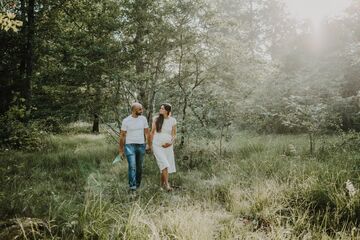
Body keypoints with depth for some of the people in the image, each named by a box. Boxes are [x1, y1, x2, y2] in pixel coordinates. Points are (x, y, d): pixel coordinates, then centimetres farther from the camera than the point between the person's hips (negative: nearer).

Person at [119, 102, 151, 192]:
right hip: (130, 145, -3)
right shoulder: (126, 121, -5)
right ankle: (132, 187, -14)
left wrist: (150, 145, 2)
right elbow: (122, 136, 0)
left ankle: (137, 184, 28)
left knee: (139, 167, 11)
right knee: (132, 166, -15)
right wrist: (121, 150, 1)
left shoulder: (143, 119, 3)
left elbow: (147, 133, 7)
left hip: (141, 146, 3)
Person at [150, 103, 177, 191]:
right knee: (164, 164, -17)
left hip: (167, 146, 2)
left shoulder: (173, 120, -2)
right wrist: (151, 144, 6)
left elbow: (174, 134, 3)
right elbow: (152, 132, 5)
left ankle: (162, 182, 28)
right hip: (157, 146, -2)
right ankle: (167, 184, -12)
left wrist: (171, 143, -14)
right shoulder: (156, 119, -3)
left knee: (167, 165, 8)